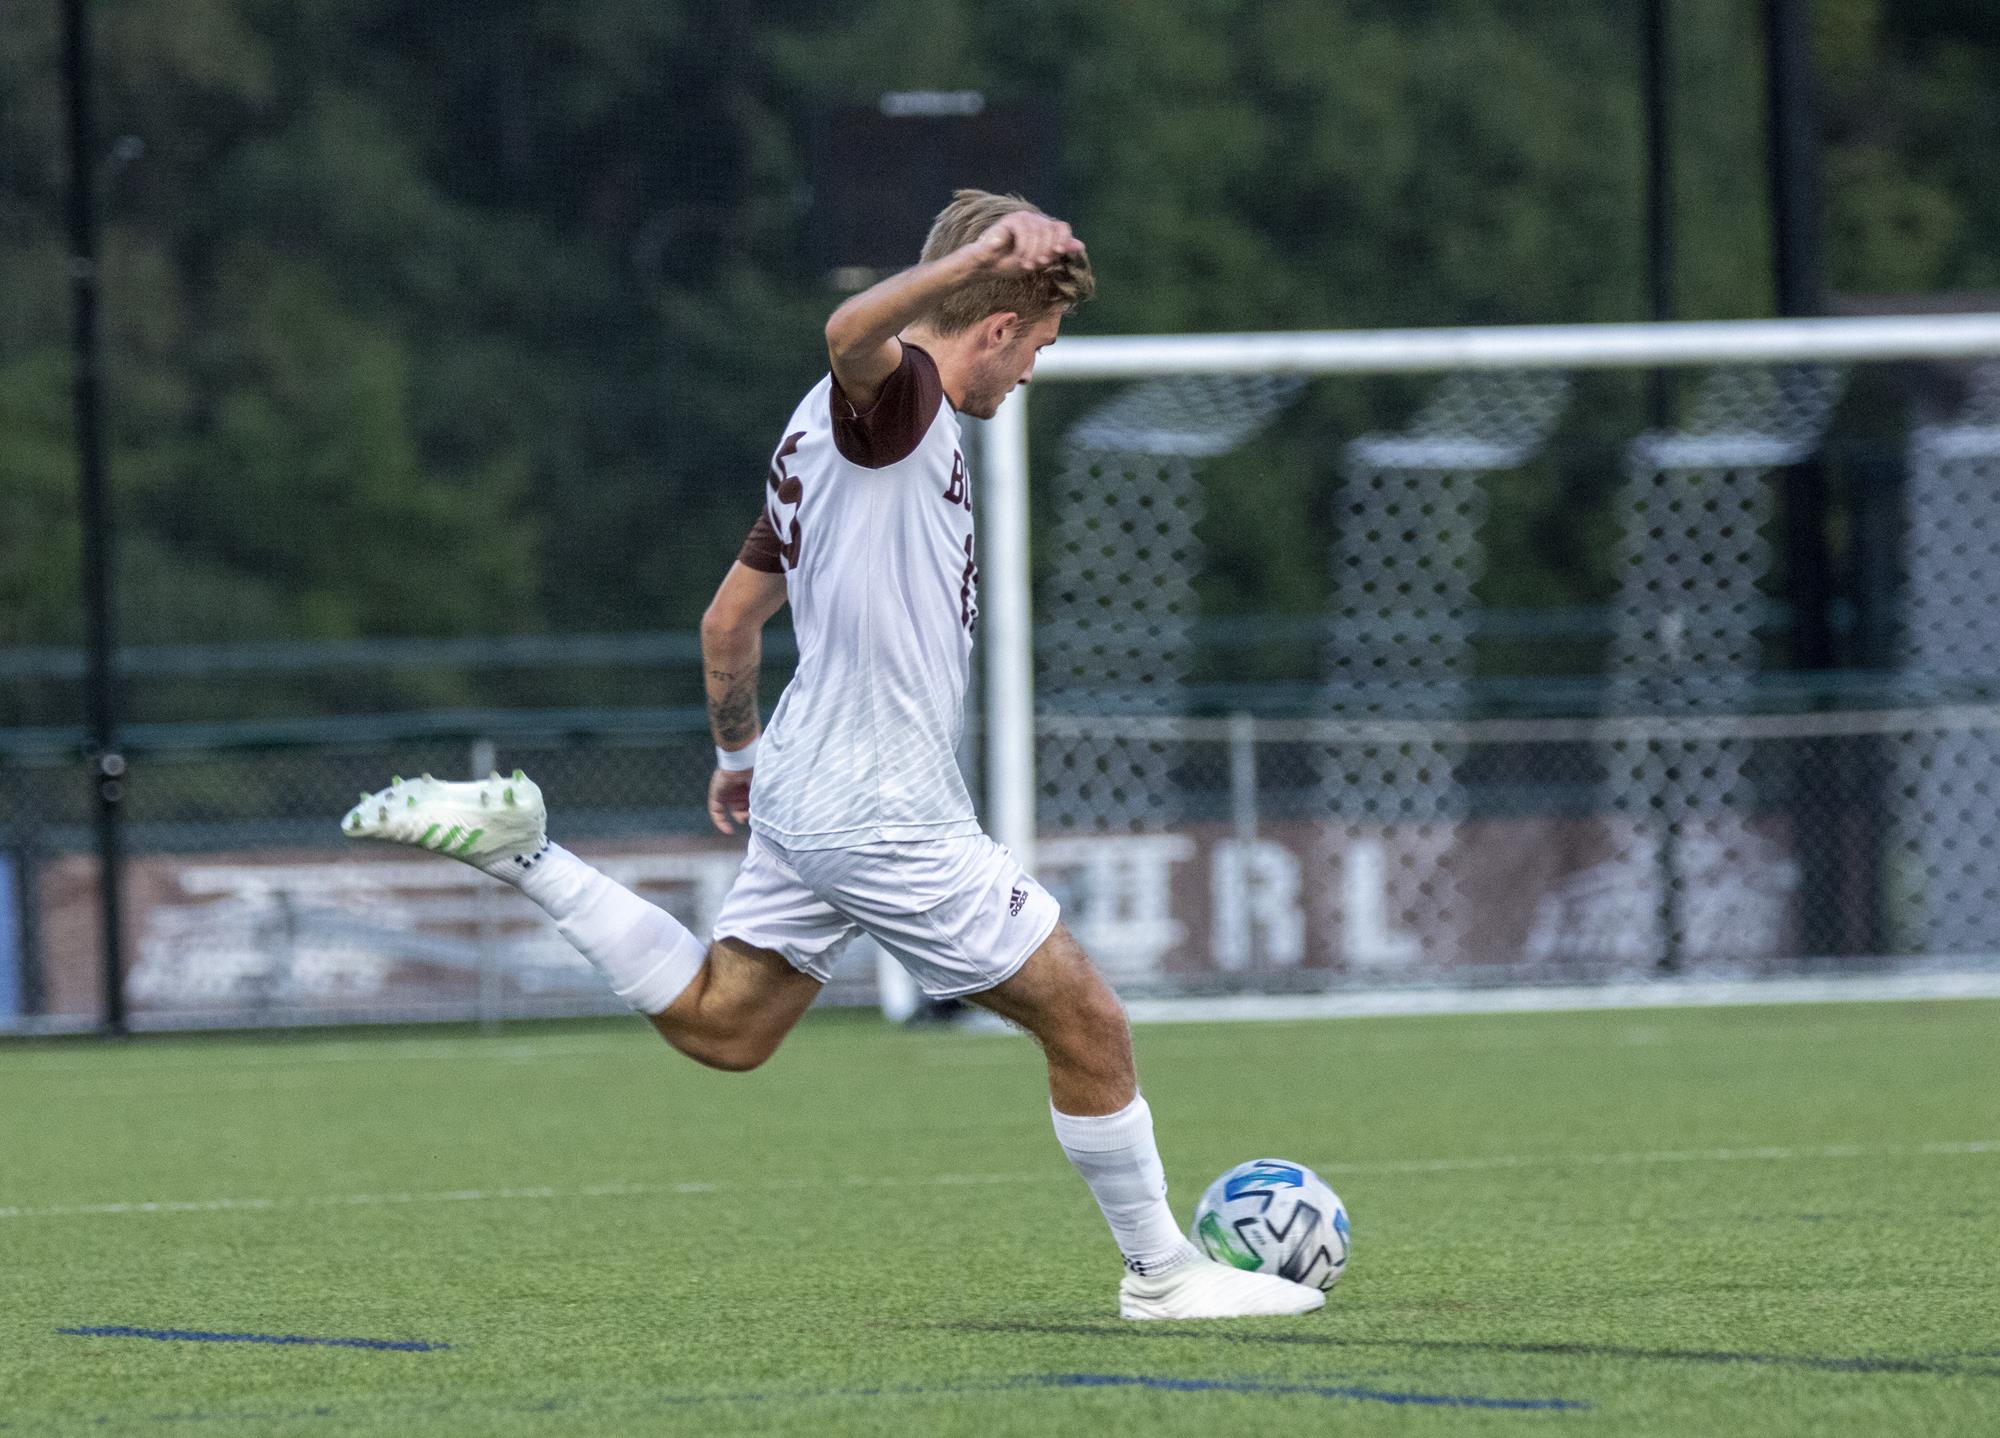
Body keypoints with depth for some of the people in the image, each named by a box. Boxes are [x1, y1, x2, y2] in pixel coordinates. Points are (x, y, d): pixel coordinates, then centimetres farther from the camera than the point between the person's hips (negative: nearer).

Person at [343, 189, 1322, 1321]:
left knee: (715, 1026, 18)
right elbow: (851, 336, -41)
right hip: (888, 819, -10)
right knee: (1086, 1021, -1)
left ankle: (518, 850, 11)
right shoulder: (901, 400, -14)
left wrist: (740, 749, 33)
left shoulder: (832, 425, 15)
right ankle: (1162, 1271, 9)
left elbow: (731, 616, 22)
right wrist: (976, 259, -52)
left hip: (803, 793, 10)